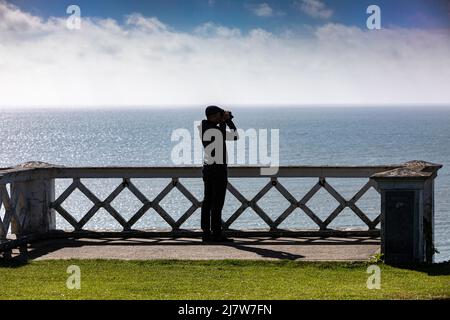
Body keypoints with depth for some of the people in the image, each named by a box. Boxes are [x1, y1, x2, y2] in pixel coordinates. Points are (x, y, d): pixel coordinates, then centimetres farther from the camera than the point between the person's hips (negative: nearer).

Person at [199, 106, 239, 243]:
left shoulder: (203, 128, 6)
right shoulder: (217, 130, -17)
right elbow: (235, 136, -4)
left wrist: (223, 121, 14)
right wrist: (229, 121, 3)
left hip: (207, 168, 8)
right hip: (219, 169, -8)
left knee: (208, 201, 9)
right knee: (217, 202, -5)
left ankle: (206, 233, 10)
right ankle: (216, 234, -5)